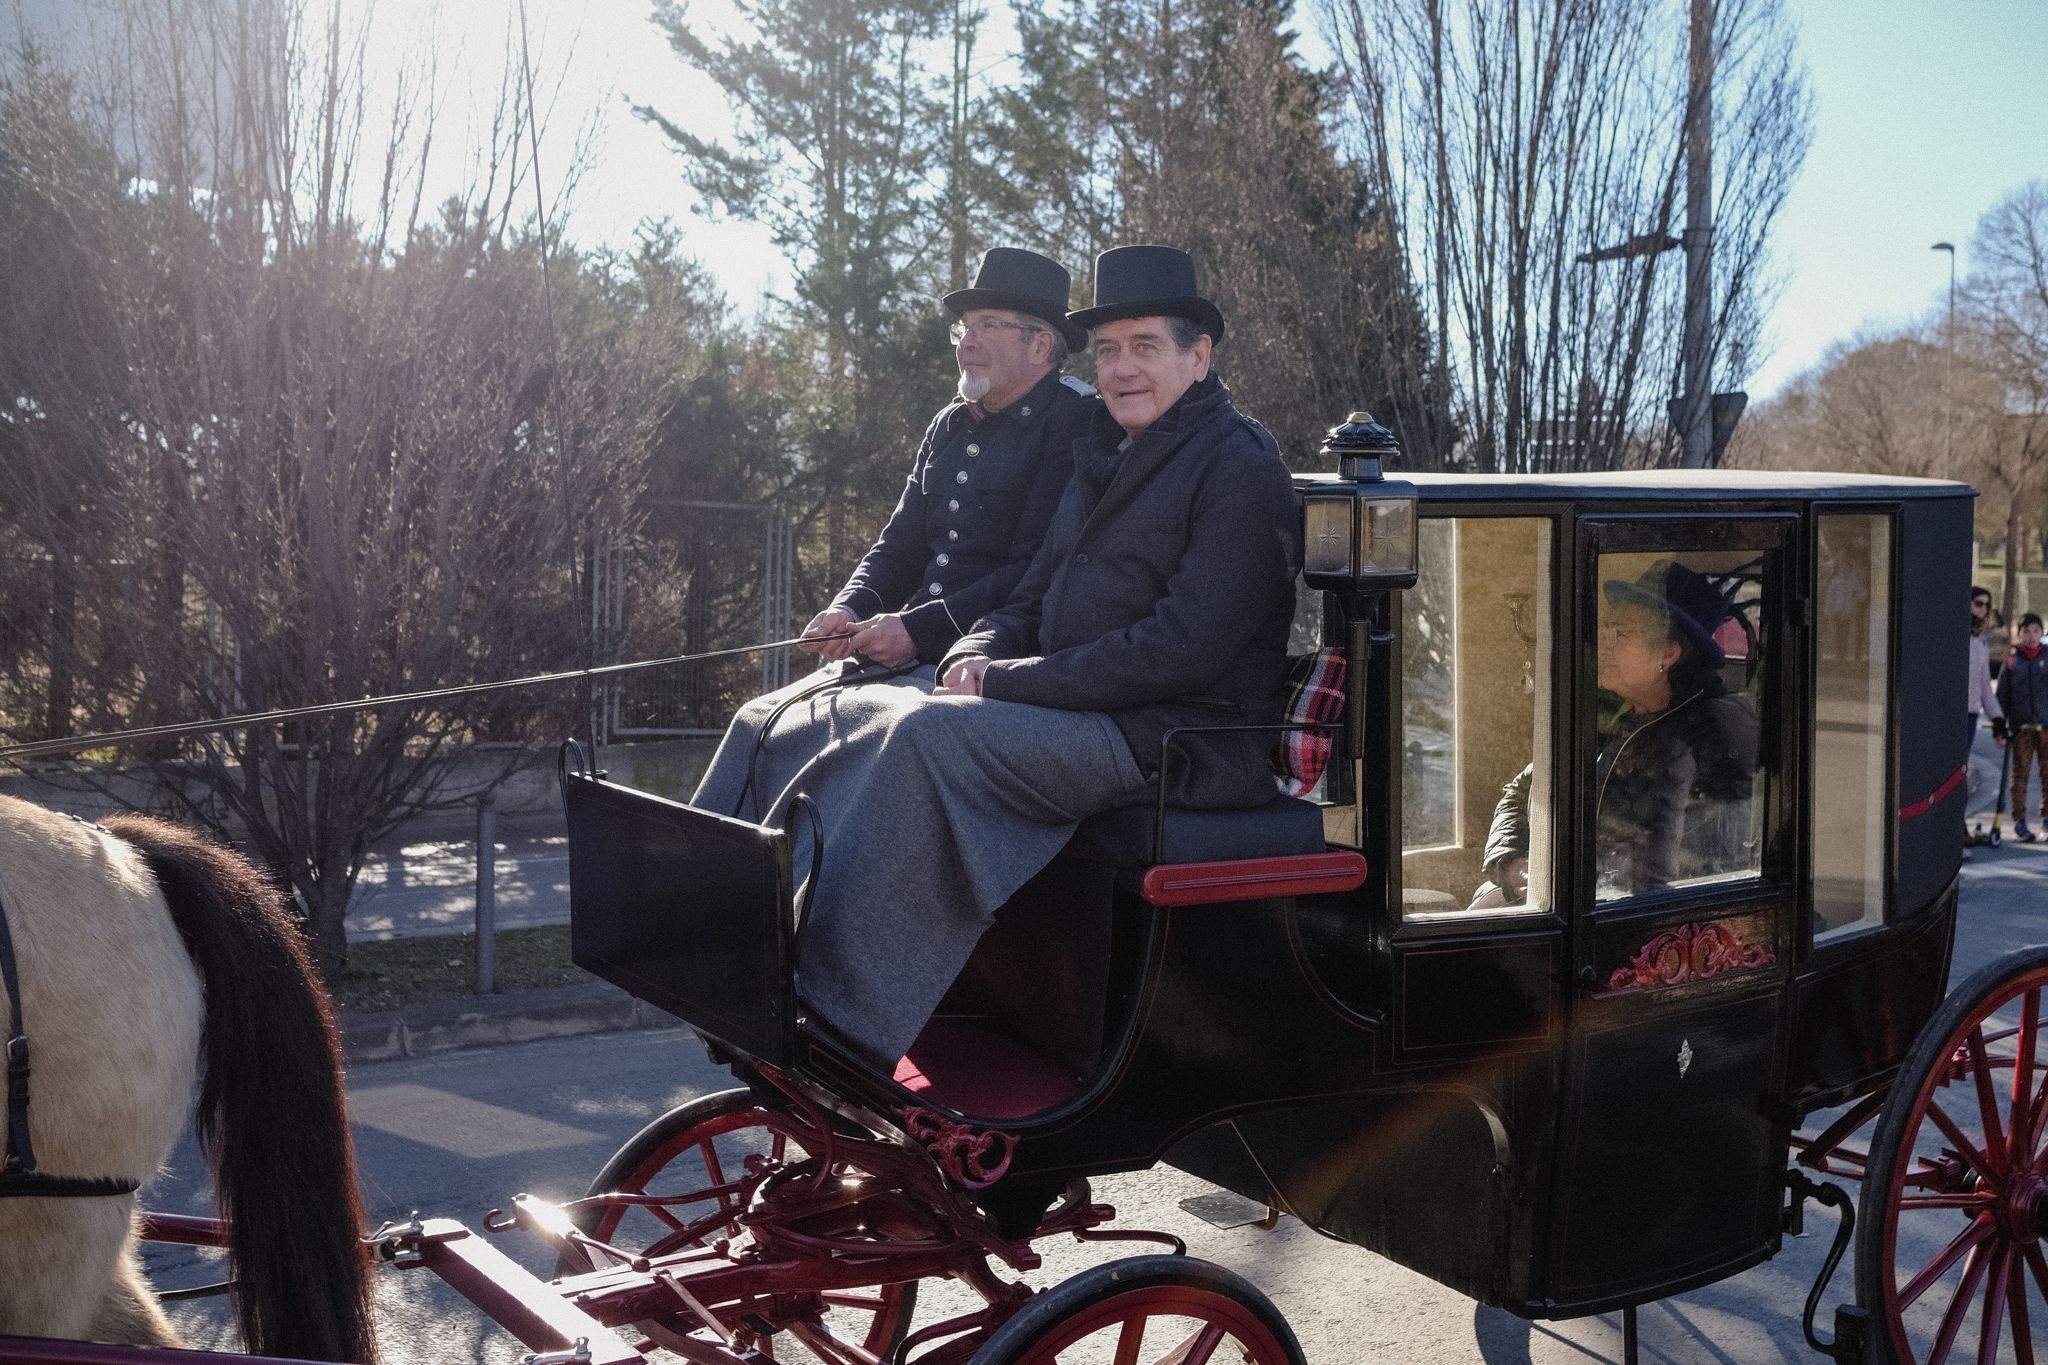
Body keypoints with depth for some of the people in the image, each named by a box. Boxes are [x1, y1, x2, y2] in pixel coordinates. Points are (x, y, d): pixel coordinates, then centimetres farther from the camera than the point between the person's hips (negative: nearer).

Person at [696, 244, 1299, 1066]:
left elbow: (1185, 648, -19)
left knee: (931, 736, -30)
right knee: (841, 717, -3)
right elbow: (1033, 601, 23)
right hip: (1079, 716, 9)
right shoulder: (1106, 461, 20)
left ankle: (845, 1024, -30)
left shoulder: (1239, 468, -8)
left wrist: (1011, 683, -16)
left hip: (1176, 743, -9)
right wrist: (975, 661, -1)